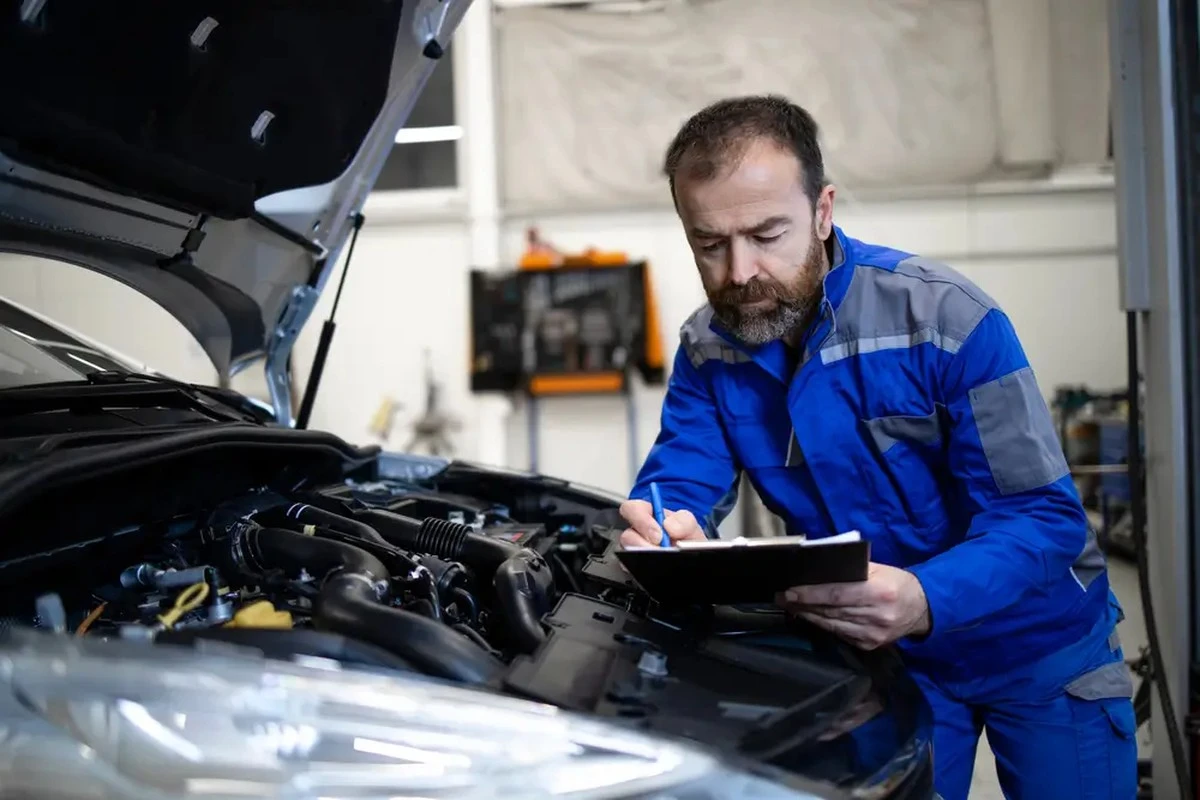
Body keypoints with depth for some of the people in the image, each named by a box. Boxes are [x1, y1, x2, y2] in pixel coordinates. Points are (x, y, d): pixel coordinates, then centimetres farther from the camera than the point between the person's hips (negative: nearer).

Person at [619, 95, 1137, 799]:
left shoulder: (946, 317, -25)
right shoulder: (709, 348, -9)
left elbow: (1044, 515, -26)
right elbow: (680, 482, -10)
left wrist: (924, 600, -46)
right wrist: (662, 528, -37)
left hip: (1037, 650, -3)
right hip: (890, 659, 3)